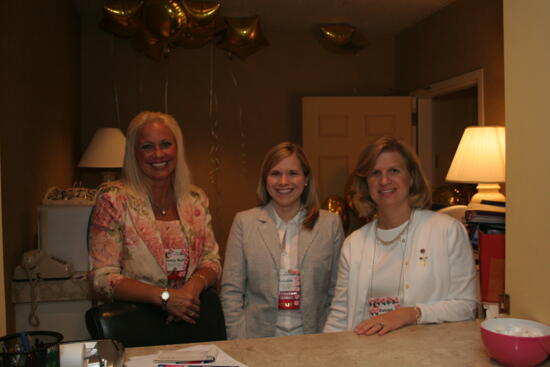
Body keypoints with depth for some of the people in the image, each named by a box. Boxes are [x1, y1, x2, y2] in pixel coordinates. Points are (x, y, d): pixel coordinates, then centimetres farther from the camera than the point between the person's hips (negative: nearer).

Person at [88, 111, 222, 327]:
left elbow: (211, 261, 10)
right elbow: (103, 279, -8)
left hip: (191, 316, 4)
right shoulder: (113, 200, -5)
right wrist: (164, 297, -19)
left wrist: (194, 285, -12)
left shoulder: (196, 200, 8)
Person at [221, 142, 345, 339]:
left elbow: (337, 291, 8)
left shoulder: (331, 223, 6)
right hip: (258, 339, 0)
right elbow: (231, 290, 4)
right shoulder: (244, 222, 5)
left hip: (313, 343, 1)